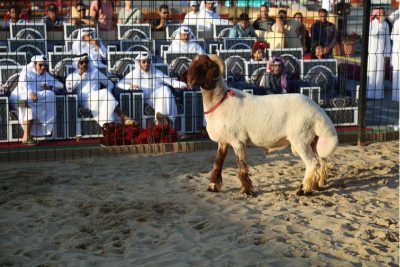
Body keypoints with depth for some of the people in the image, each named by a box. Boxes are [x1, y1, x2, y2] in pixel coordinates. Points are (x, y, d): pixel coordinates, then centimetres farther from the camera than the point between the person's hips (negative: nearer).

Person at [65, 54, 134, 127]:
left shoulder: (95, 72, 25)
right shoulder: (72, 76, 19)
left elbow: (110, 84, 23)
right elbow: (69, 89, -3)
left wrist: (106, 92, 3)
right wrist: (79, 75, 1)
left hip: (97, 98, 3)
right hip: (85, 101, -3)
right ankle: (123, 117, -37)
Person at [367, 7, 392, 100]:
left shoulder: (385, 24, 8)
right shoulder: (371, 23, -1)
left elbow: (387, 39, 10)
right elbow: (372, 33, -18)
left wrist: (387, 53, 7)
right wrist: (380, 23, -18)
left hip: (381, 51, 3)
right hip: (372, 51, -3)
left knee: (380, 71, 2)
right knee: (371, 71, -5)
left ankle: (378, 93, 8)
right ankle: (369, 93, 2)